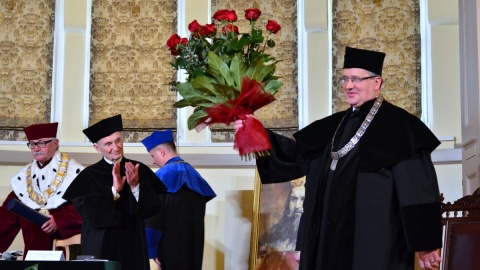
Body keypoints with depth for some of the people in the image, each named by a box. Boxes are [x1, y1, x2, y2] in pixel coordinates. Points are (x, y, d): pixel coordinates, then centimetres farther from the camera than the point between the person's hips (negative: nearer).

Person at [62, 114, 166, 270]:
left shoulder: (140, 170, 2)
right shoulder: (89, 176, -2)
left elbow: (153, 206, -6)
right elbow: (89, 212, -14)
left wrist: (136, 187, -21)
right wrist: (114, 191, -23)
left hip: (133, 246, 2)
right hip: (101, 248, -1)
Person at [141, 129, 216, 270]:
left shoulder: (163, 175, -11)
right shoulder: (194, 175, 12)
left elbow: (154, 216, -14)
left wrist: (152, 250, -8)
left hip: (171, 250, -7)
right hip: (194, 249, 7)